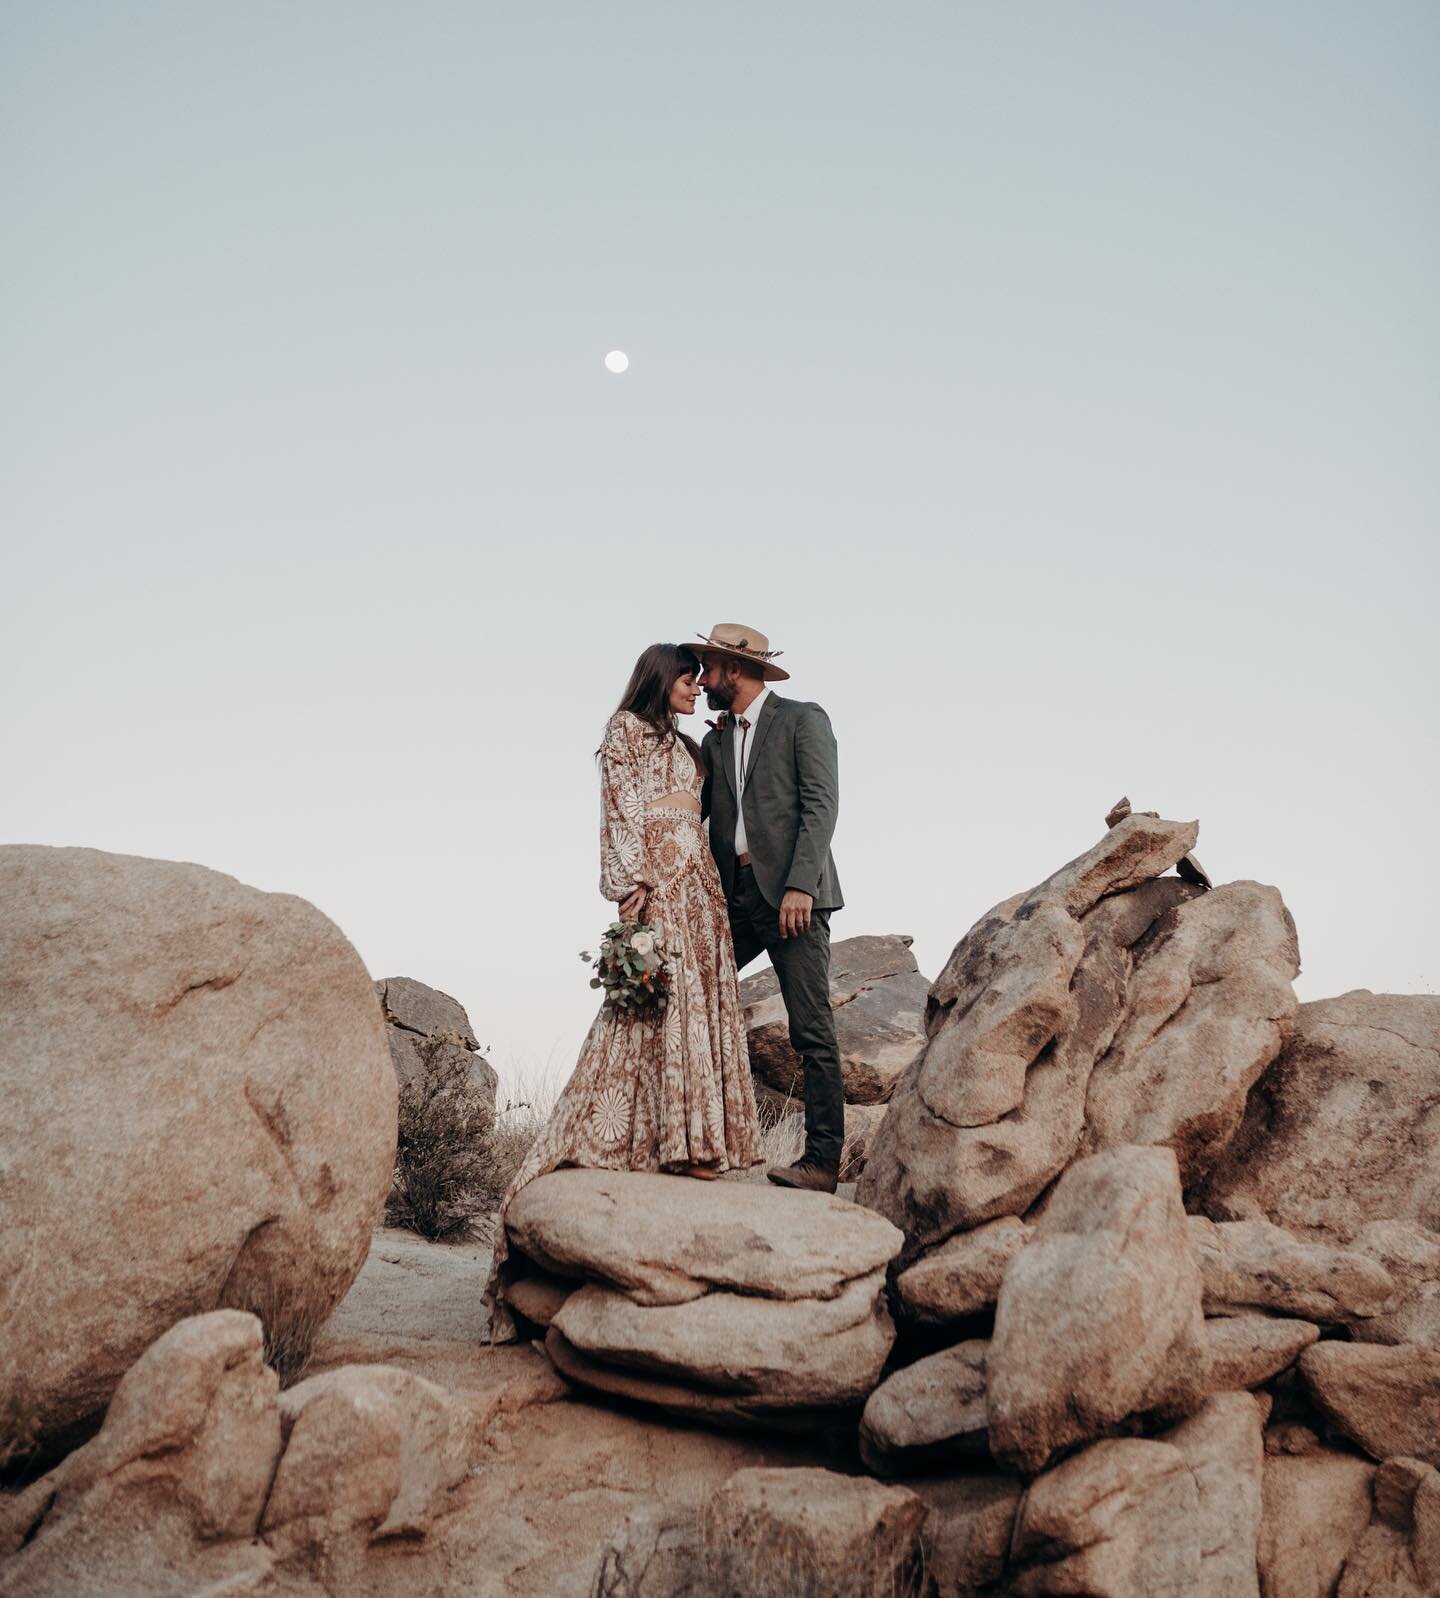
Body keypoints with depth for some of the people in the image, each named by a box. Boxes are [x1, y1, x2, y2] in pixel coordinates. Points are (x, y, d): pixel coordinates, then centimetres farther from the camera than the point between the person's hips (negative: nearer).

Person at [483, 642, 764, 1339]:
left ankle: (690, 1137, 6)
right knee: (661, 990, -12)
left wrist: (710, 884, 15)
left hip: (697, 880, 9)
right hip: (656, 876, -9)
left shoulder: (681, 742, 25)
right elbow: (623, 809, -9)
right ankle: (670, 1139, -11)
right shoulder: (627, 730, 1)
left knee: (700, 994, 4)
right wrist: (635, 880, -18)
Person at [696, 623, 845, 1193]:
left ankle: (822, 1162, 0)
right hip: (735, 896, 7)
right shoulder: (715, 741, 19)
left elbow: (821, 806, -10)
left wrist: (799, 885, -20)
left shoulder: (803, 720, -1)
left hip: (791, 893, -7)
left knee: (811, 1029, -5)